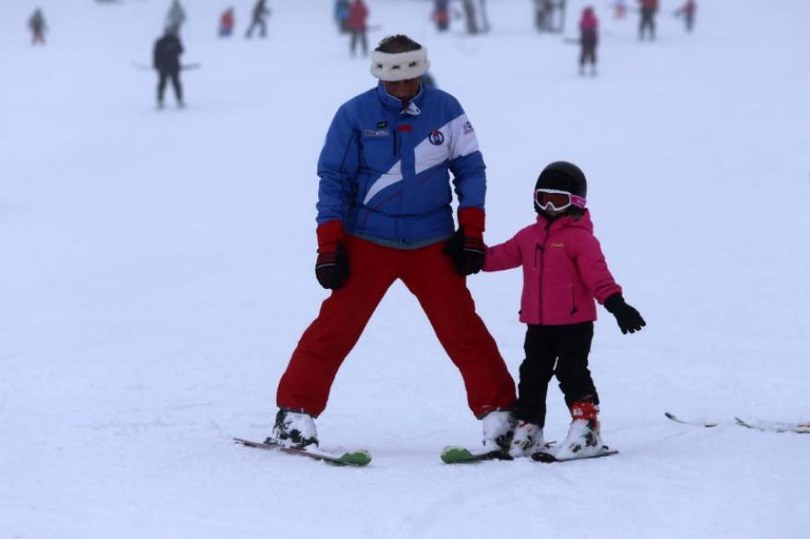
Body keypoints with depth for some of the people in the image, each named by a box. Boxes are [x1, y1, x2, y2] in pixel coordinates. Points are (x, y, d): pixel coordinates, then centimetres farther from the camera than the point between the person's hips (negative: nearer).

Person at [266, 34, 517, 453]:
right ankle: (295, 413, 4)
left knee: (463, 330, -2)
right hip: (367, 244, -1)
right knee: (336, 326, -5)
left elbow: (469, 170, 6)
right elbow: (334, 180, -3)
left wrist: (471, 234, 0)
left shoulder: (445, 109, -2)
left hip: (432, 245, 1)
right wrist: (328, 247, -7)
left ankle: (499, 414, 6)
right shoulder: (355, 115, -6)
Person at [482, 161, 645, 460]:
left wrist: (614, 302, -26)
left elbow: (596, 273, -16)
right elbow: (505, 255, 14)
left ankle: (585, 426, -8)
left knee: (571, 372, -12)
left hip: (574, 322, -7)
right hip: (538, 323, 7)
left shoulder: (580, 237, -9)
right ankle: (527, 429, 21)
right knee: (532, 376, 11)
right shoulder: (530, 236, 12)